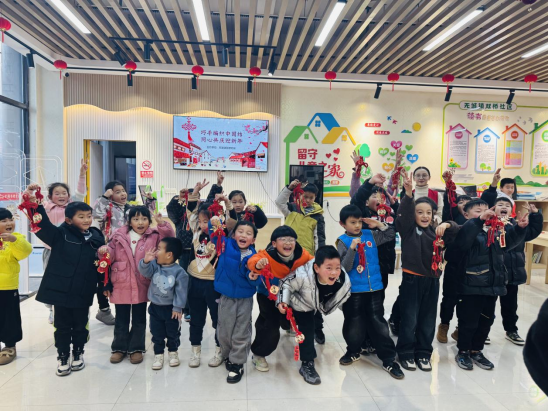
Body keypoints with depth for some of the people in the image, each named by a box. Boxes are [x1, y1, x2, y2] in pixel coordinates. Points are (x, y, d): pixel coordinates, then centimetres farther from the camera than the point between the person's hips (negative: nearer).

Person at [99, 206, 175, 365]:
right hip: (121, 285, 1)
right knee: (121, 319, 15)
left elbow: (169, 239, -13)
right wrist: (105, 251, -18)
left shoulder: (154, 236, -2)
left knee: (139, 319, 13)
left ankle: (136, 348, 28)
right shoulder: (119, 236, 0)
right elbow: (111, 253, 4)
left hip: (142, 286, -1)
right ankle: (119, 348, 31)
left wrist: (162, 224, -25)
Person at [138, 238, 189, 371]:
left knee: (173, 333, 14)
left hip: (171, 308, -3)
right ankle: (158, 355, 29)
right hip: (155, 307, 3)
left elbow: (181, 291, -14)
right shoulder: (154, 266, -6)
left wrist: (177, 308, -12)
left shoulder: (179, 271, -18)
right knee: (157, 334, 13)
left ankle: (173, 352, 35)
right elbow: (145, 271, -22)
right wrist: (146, 261, -40)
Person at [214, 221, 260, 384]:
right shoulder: (226, 246, -10)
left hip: (245, 299, -1)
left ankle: (237, 364, 26)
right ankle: (228, 356, 40)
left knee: (241, 334, 10)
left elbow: (256, 280, -11)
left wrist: (253, 277, -32)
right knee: (224, 332, 15)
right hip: (226, 298, 1)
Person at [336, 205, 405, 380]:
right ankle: (353, 351, 35)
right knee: (354, 323, 11)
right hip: (354, 290, -2)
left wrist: (379, 224, -1)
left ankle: (389, 359, 17)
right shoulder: (343, 242, -8)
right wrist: (352, 248, -26)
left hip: (374, 288, 2)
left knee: (378, 322, 8)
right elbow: (344, 267, -16)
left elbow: (391, 235, 12)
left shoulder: (370, 235, 3)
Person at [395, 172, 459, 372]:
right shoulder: (408, 229, -4)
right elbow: (404, 213, -21)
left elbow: (457, 232, 7)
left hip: (432, 280, 4)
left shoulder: (436, 231, 10)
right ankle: (406, 353, 17)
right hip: (412, 279, -4)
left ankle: (424, 353, 27)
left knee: (428, 319, 12)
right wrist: (408, 192, -37)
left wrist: (447, 225, -15)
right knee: (409, 318, 2)